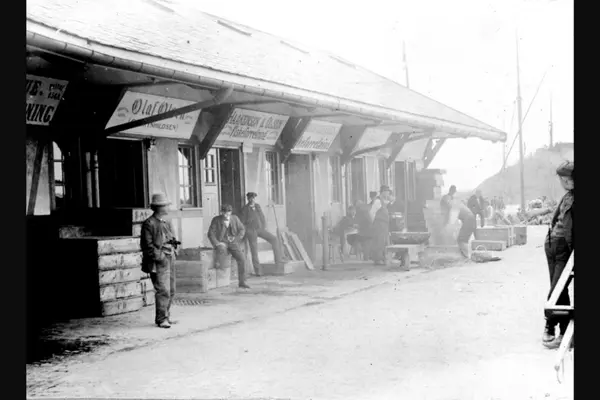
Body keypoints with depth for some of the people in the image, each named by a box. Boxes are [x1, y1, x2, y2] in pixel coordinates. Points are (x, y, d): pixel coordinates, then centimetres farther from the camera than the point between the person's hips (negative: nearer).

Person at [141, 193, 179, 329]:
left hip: (170, 259, 8)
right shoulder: (149, 224, -8)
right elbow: (147, 245, -12)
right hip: (159, 262, -8)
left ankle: (166, 316, 23)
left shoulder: (167, 223, 17)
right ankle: (161, 319, -7)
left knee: (171, 291, 12)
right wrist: (159, 256, -17)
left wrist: (174, 244, 5)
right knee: (163, 291, -12)